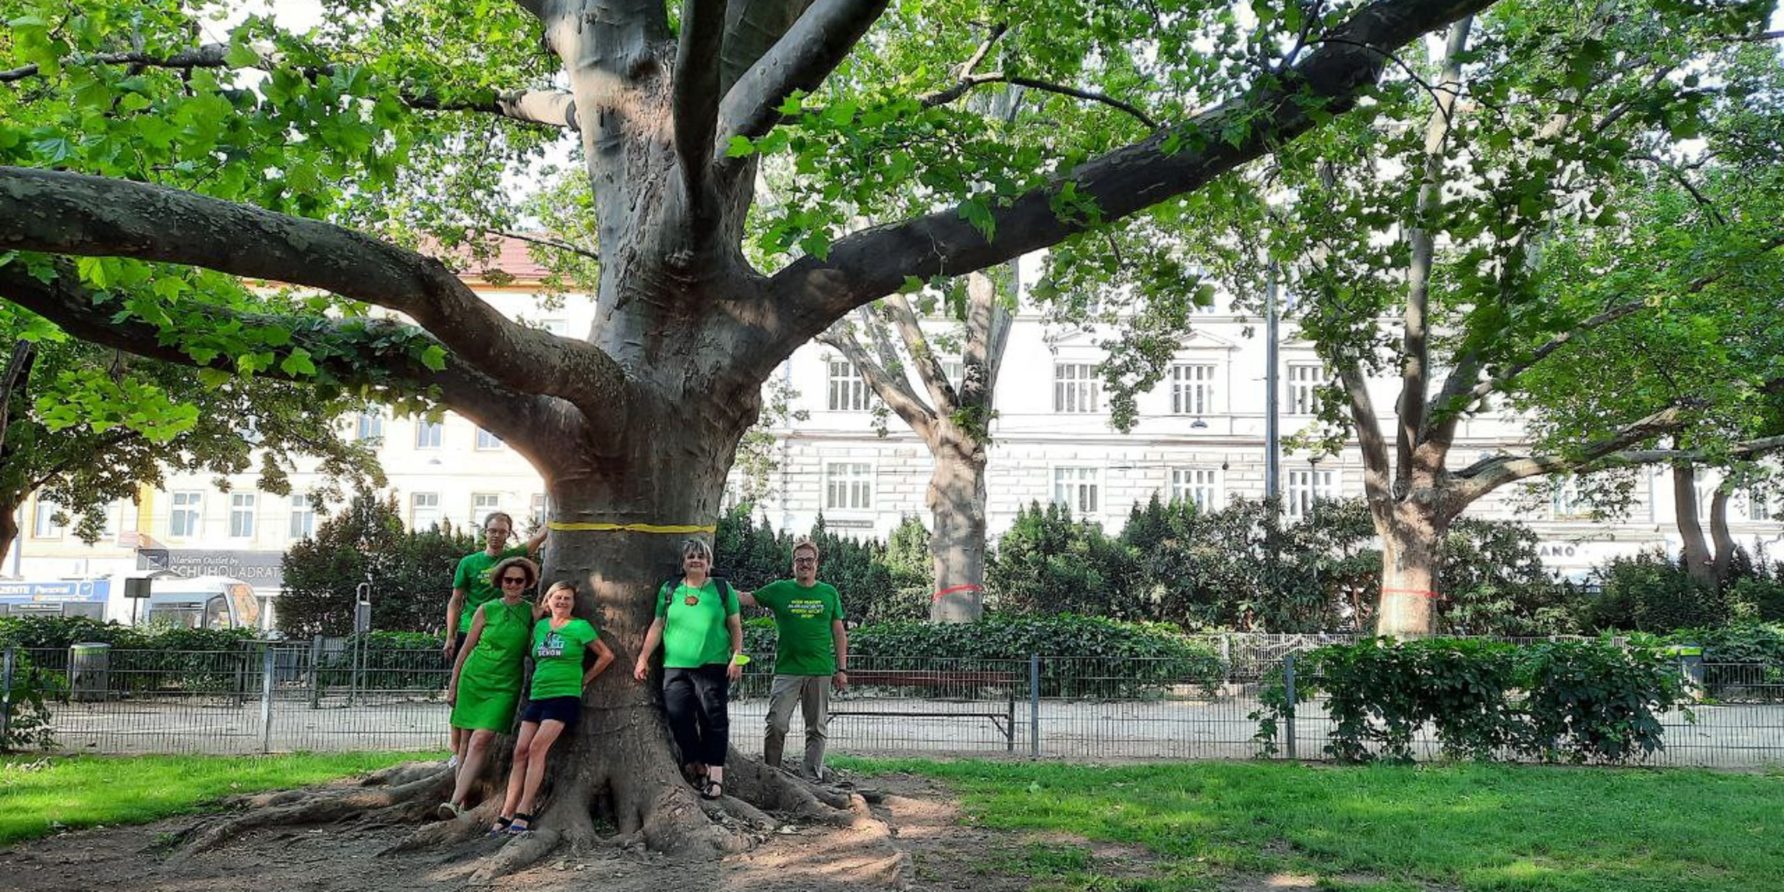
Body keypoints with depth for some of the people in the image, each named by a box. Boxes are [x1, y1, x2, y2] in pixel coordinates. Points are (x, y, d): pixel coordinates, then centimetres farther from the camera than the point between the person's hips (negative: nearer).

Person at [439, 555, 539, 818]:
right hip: (472, 679, 2)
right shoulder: (486, 611, 3)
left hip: (504, 686, -2)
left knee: (480, 741, -15)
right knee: (467, 742, 4)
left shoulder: (532, 613, 2)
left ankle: (455, 801, -20)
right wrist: (453, 685, 9)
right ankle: (461, 801, 11)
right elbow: (466, 648, 8)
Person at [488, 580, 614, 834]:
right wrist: (536, 680, 14)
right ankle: (507, 815, -7)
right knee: (520, 751, -6)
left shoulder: (579, 627, -1)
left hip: (564, 696, -5)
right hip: (537, 696, 5)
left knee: (537, 747, -20)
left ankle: (523, 814, -20)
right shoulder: (540, 626, 14)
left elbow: (606, 655, 1)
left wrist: (584, 680, 4)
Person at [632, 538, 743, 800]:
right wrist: (643, 657, 7)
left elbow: (735, 627, 6)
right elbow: (658, 625, 12)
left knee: (713, 718, -5)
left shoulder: (722, 590, 8)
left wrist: (737, 657, -4)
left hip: (713, 666, -2)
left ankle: (715, 774, -2)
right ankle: (695, 767, 12)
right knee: (679, 718, -2)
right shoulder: (669, 589, 12)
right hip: (675, 667, 2)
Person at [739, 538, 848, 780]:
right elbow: (745, 598, 2)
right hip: (787, 670, -1)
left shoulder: (829, 593, 8)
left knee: (817, 729, 6)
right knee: (776, 725, -6)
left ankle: (813, 778, 14)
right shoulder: (779, 590, 5)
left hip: (821, 671, 1)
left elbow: (838, 633, 11)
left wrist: (842, 669, 7)